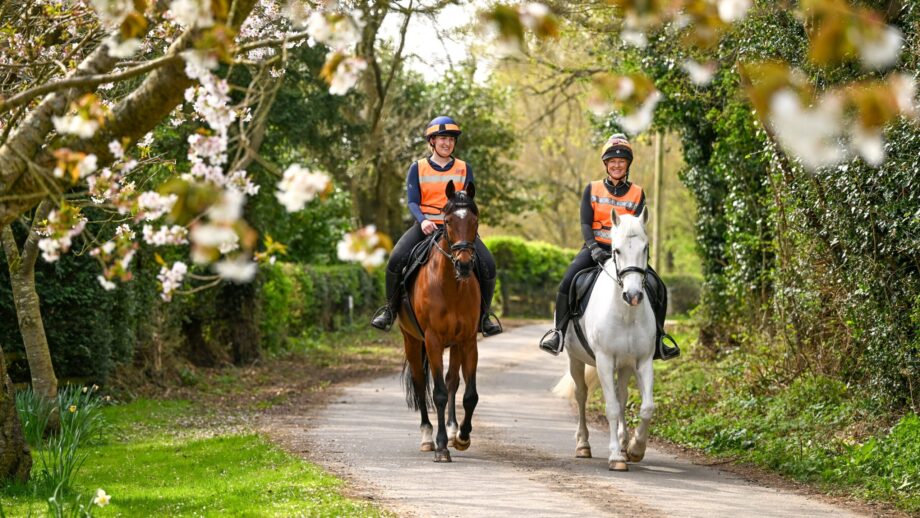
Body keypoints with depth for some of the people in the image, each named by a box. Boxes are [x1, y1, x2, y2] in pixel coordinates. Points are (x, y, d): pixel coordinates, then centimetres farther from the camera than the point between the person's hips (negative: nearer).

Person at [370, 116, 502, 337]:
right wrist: (423, 221, -21)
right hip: (425, 226, -1)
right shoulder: (418, 168, 6)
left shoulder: (464, 169, 9)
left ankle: (484, 315, 0)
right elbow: (412, 202, -1)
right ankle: (390, 309, -5)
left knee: (487, 264, -19)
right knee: (396, 259, -25)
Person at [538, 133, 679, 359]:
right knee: (568, 281, -27)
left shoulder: (637, 194, 7)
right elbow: (585, 224, -2)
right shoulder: (593, 189, 6)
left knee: (657, 287, -16)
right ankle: (558, 331, -11)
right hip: (596, 248, -1)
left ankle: (656, 340, -2)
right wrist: (594, 248, -21)